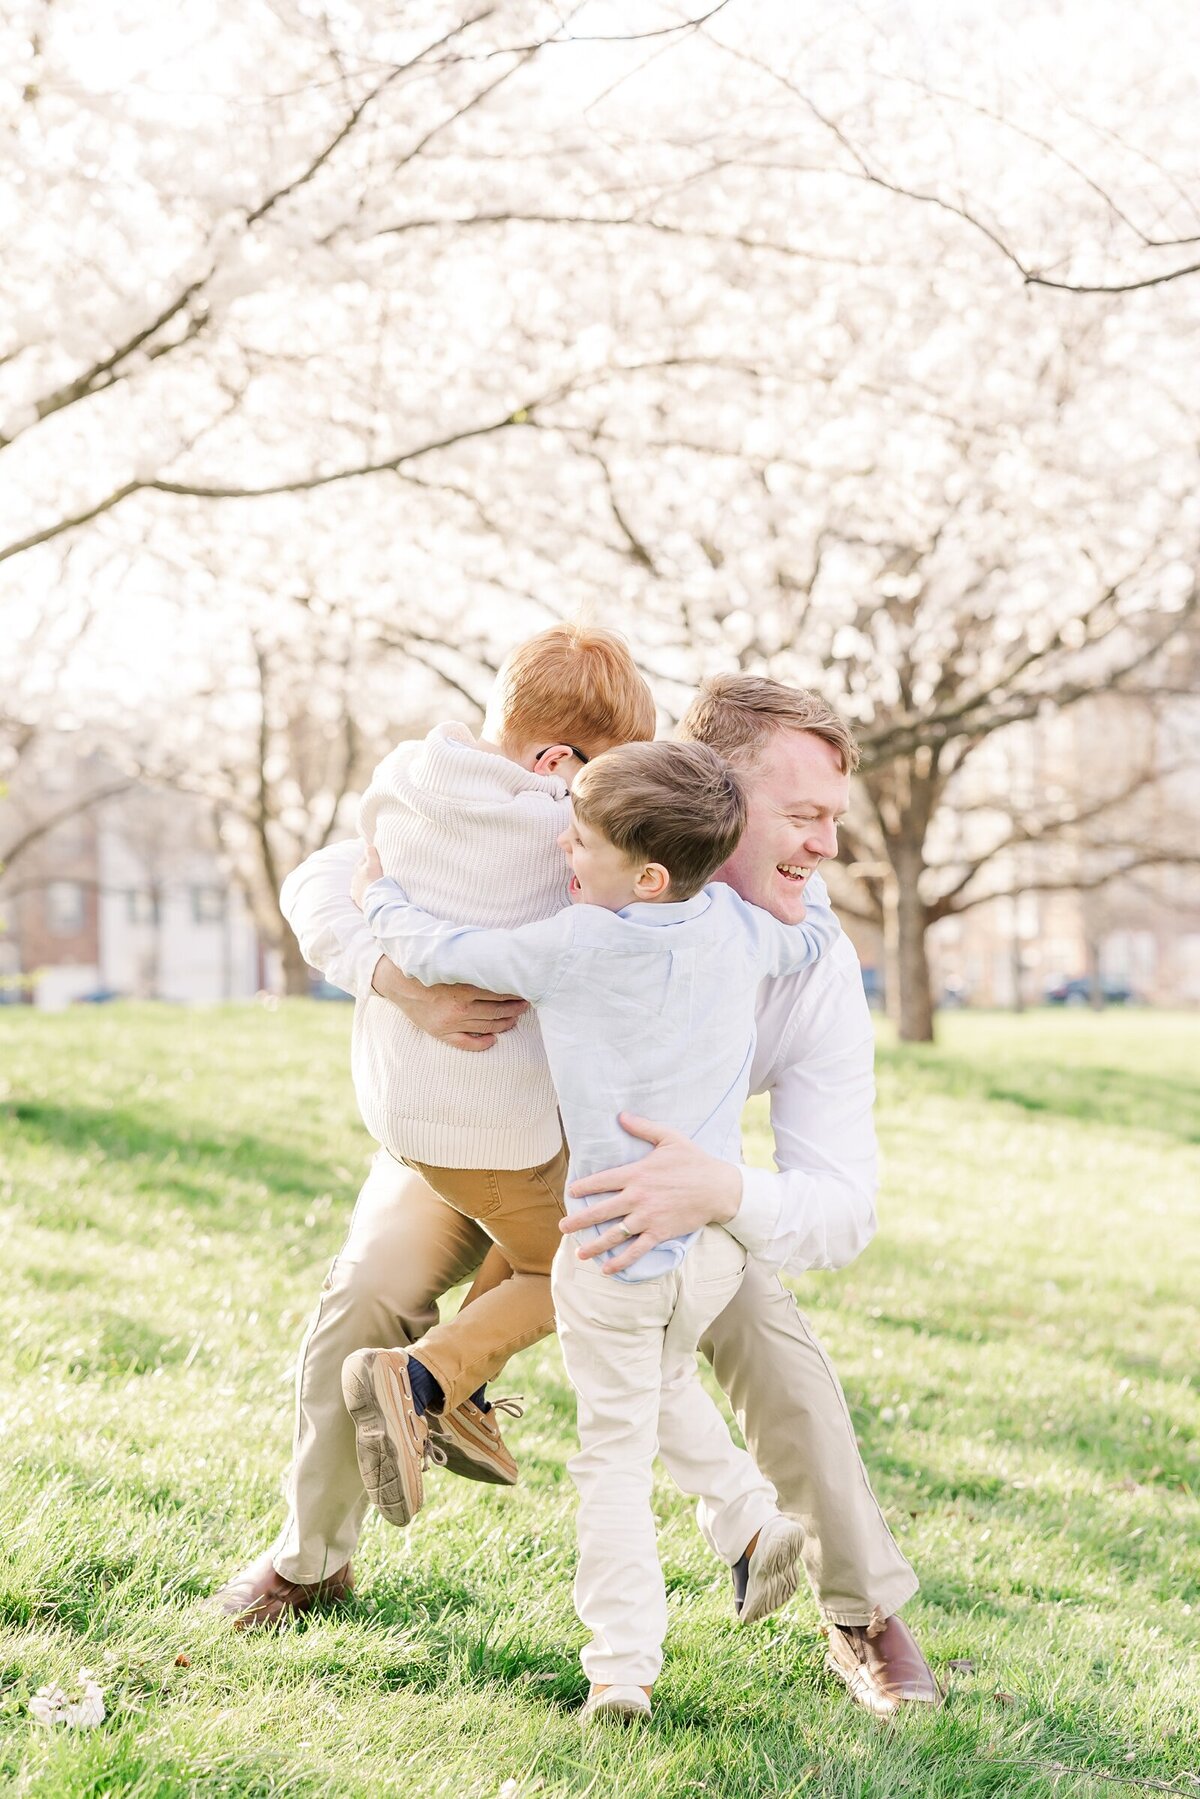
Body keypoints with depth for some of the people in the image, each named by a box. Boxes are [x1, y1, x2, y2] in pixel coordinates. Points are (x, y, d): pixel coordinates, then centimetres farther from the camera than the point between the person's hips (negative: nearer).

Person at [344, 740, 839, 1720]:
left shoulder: (575, 947, -19)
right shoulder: (735, 925, -5)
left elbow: (441, 955, -8)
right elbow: (815, 933, 17)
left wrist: (379, 897, 9)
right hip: (715, 1242, 5)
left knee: (615, 1452, 7)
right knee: (666, 1376, 32)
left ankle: (624, 1662, 4)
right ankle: (755, 1514, 18)